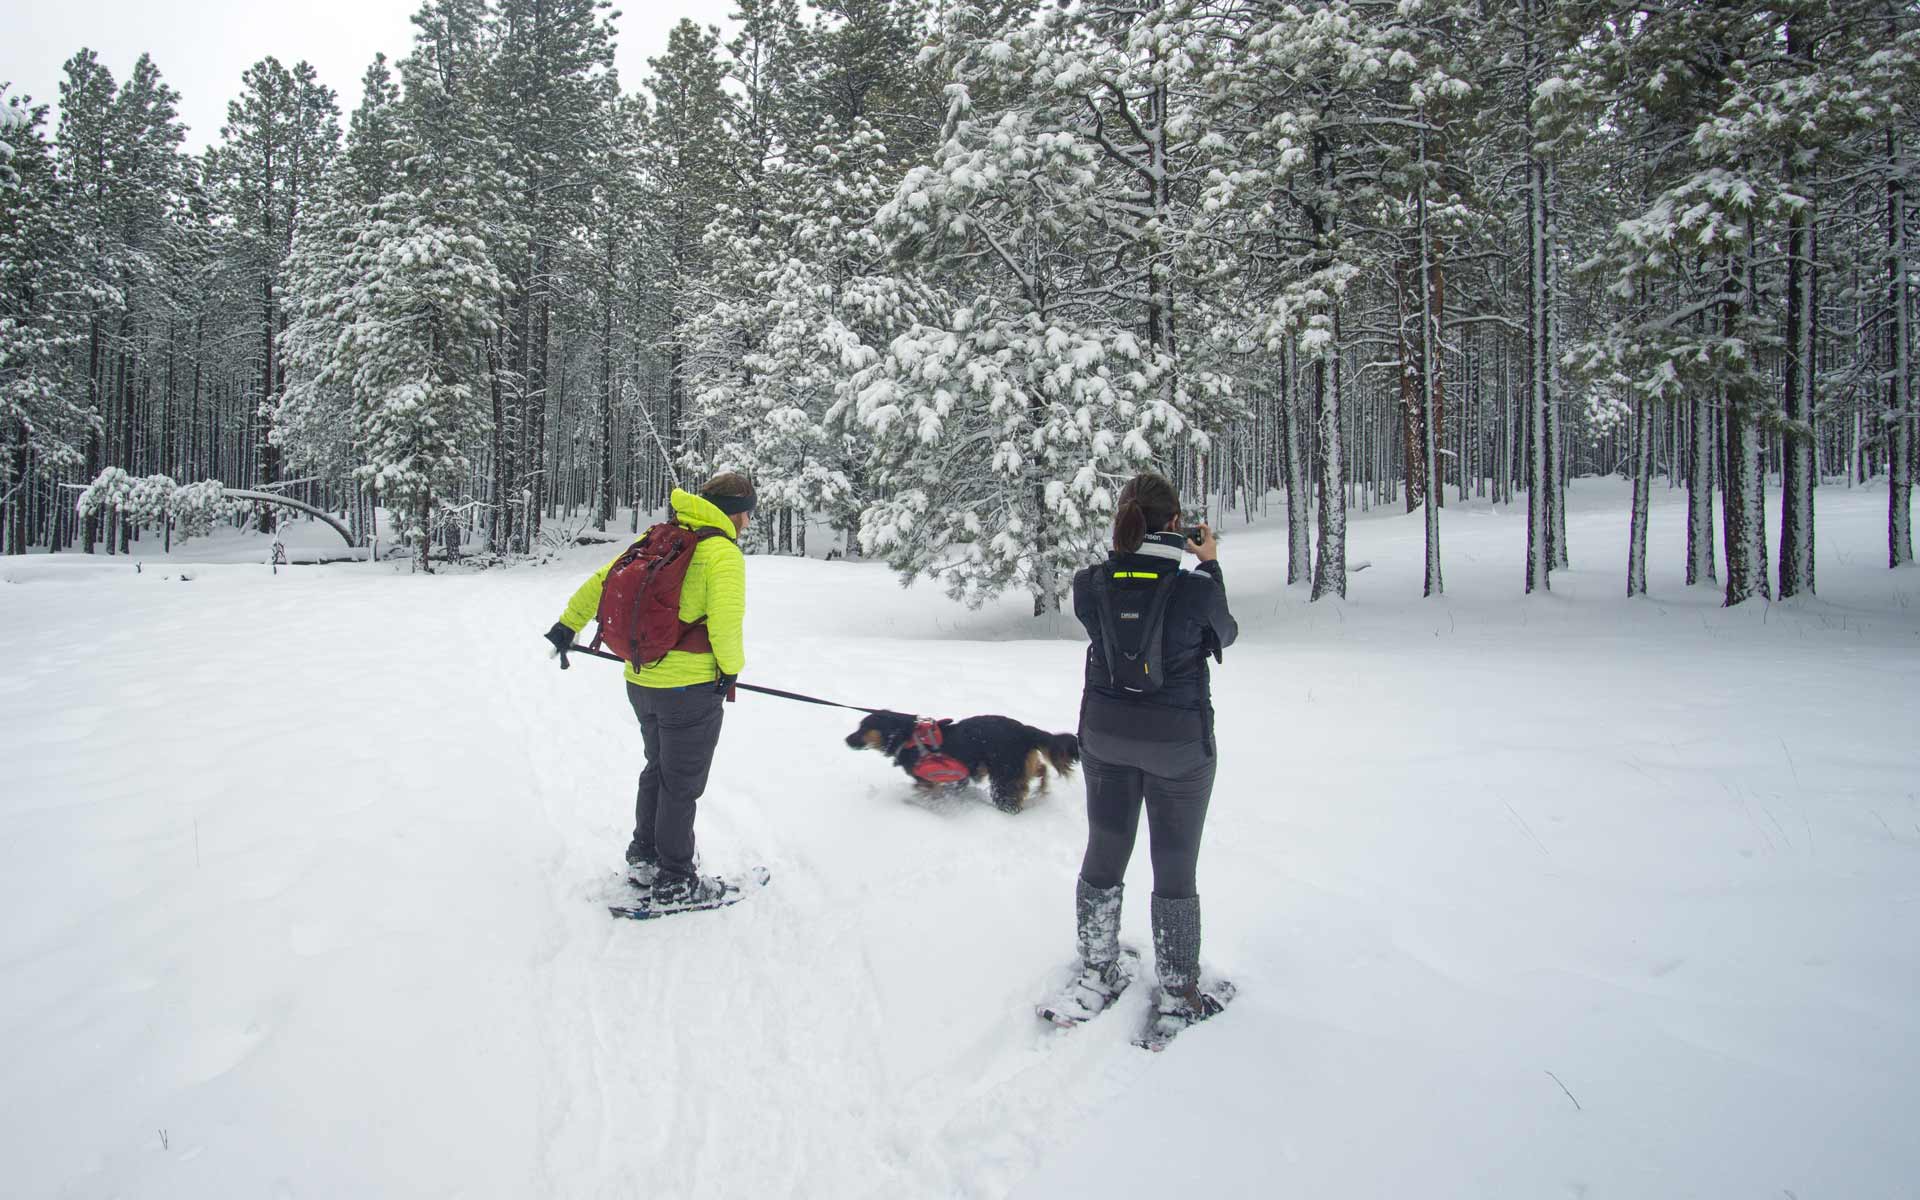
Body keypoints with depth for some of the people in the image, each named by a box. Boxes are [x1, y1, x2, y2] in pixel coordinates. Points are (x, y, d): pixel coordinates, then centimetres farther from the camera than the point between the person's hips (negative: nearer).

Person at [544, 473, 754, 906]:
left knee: (658, 770, 24)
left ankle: (644, 857, 37)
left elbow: (602, 580, 13)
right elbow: (725, 625, -23)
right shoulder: (723, 553, -15)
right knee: (682, 784, 6)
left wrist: (568, 623, 25)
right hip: (691, 687, -7)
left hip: (640, 680, 7)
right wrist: (731, 668, -4)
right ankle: (675, 882, 17)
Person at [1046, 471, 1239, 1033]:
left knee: (1103, 855, 19)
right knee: (1174, 870, 11)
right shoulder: (1196, 588, -20)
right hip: (1178, 742, -3)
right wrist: (1209, 566, 10)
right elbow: (1223, 635, 1)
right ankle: (1178, 995, 24)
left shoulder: (1090, 585, -11)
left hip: (1105, 734, 3)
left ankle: (1096, 975, 33)